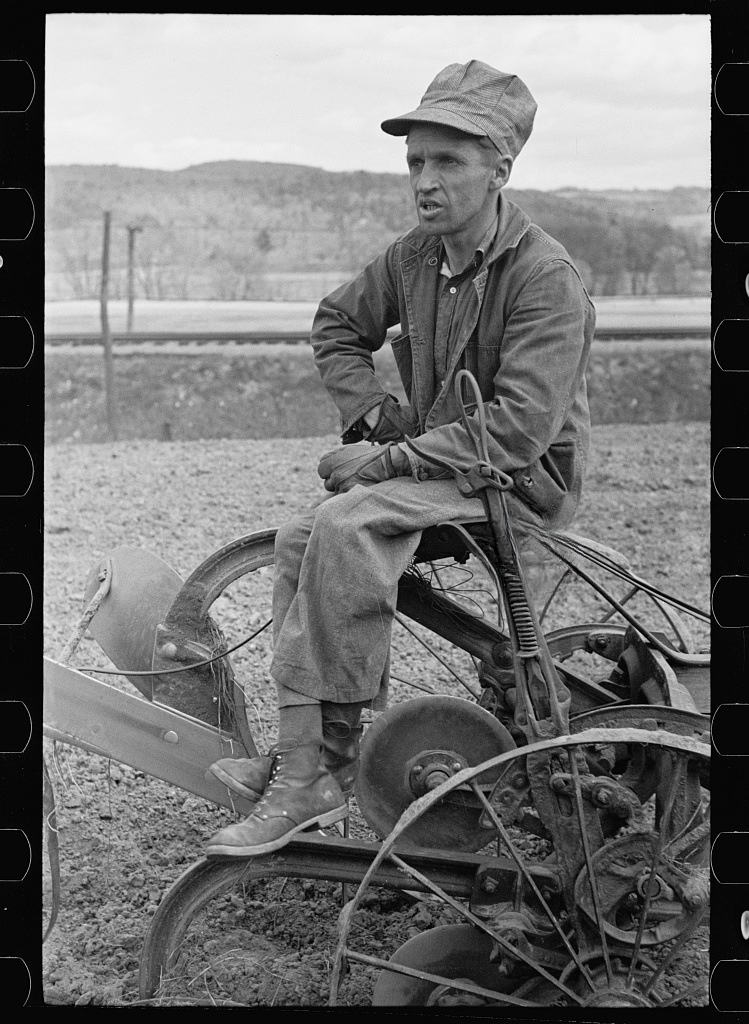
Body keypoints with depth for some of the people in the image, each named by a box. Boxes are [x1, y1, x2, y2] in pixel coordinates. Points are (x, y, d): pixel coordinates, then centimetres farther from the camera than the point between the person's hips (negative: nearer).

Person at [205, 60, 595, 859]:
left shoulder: (546, 279, -19)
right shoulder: (415, 254, 3)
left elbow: (519, 428, -26)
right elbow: (337, 327, 20)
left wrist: (390, 458, -24)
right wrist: (374, 414, 4)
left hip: (523, 480, -8)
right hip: (436, 459, 8)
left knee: (345, 526, -29)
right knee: (301, 539, -13)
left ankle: (329, 765, -23)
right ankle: (298, 754, -14)